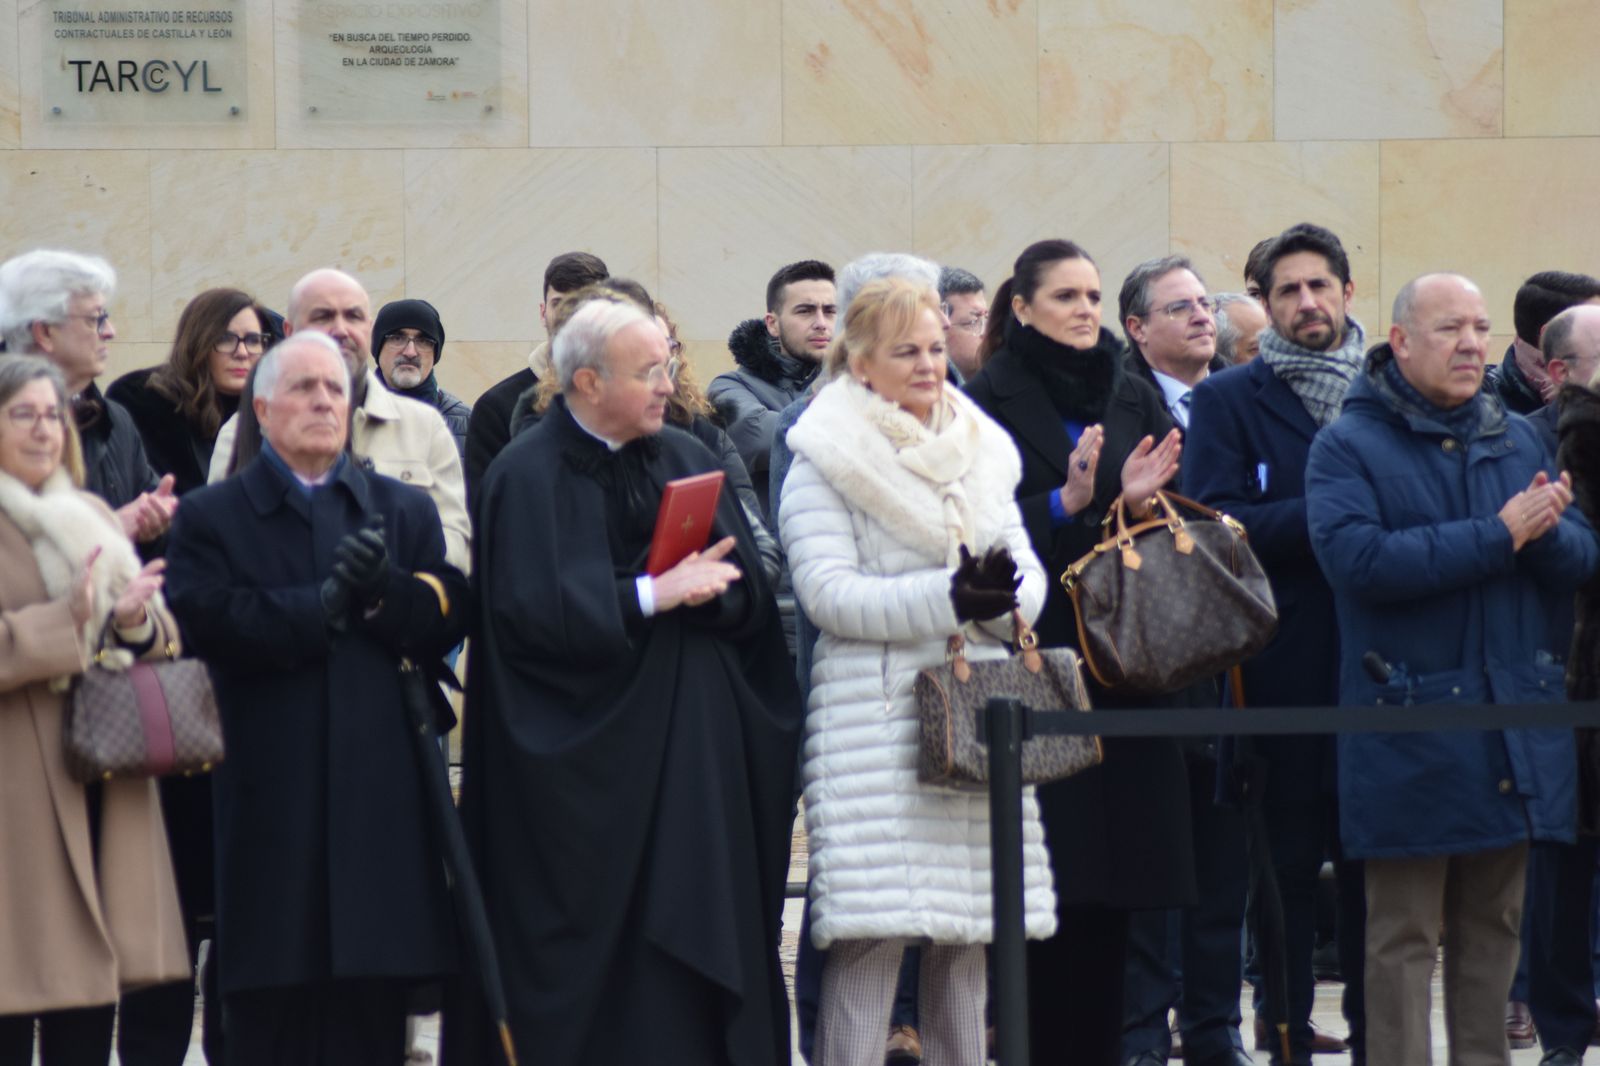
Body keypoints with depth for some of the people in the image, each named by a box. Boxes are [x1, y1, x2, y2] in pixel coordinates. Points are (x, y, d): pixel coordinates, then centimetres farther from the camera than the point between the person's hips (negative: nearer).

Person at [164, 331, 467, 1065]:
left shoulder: (405, 512, 17)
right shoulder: (210, 519, 7)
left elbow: (447, 621, 3)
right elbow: (208, 625, -11)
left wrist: (381, 589, -15)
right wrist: (325, 602, -16)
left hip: (381, 803, 3)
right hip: (270, 805, -2)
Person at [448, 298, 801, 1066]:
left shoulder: (687, 460, 11)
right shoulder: (527, 477, -5)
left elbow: (748, 590, 7)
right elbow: (532, 611, -15)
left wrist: (702, 585, -14)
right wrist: (650, 596, -18)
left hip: (693, 754, 5)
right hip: (581, 768, -5)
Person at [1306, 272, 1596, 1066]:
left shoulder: (1516, 440, 13)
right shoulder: (1347, 448, -5)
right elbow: (1359, 558, -21)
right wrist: (1499, 535, -18)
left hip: (1514, 727, 5)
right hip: (1409, 728, -5)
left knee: (1494, 926, 10)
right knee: (1404, 935, -3)